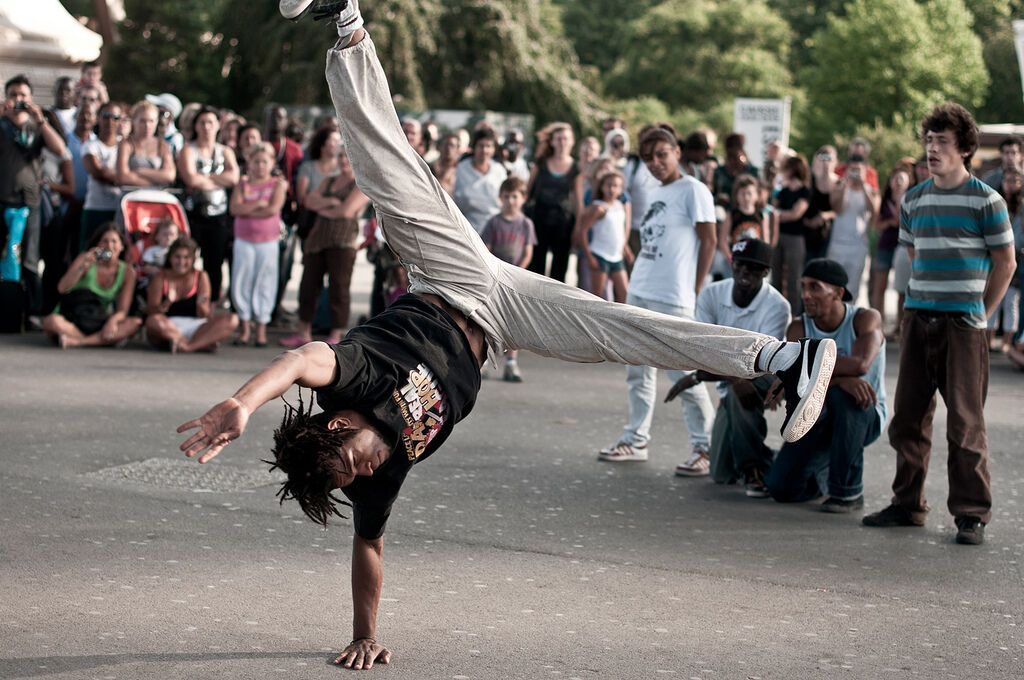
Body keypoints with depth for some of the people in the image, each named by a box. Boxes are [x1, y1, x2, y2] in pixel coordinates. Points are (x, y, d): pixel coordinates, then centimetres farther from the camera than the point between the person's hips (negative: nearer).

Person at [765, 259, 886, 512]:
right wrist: (841, 379, -38)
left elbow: (860, 364, -35)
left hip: (866, 417, -3)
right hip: (820, 419, 3)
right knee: (781, 488, -13)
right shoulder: (799, 328, -7)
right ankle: (823, 472, 24)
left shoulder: (867, 319, -15)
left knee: (843, 396, -39)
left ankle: (848, 490, -22)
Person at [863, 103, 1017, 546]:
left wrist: (981, 312, -1)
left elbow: (1006, 263, 0)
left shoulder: (985, 201, -5)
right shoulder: (914, 201, 10)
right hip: (918, 320, 5)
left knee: (965, 422, -3)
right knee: (908, 417, 9)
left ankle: (971, 513, 4)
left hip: (963, 323, -5)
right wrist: (920, 300, 14)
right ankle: (908, 504, 21)